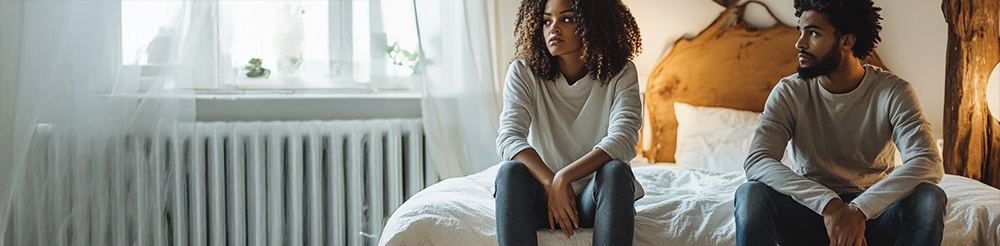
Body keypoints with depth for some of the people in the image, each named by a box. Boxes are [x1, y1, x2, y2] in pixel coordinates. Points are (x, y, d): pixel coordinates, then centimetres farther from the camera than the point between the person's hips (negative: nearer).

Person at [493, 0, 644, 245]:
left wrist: (564, 177, -32)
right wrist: (552, 183, -33)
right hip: (544, 197, 1)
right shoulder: (523, 72, -4)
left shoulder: (620, 73, -6)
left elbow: (623, 139, -20)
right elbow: (509, 138, -17)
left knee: (615, 170, -32)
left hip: (595, 197, 0)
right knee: (510, 171, -30)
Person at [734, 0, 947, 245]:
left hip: (872, 211, 0)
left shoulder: (892, 91, -8)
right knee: (751, 193, -30)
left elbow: (929, 163, -23)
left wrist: (859, 209, -36)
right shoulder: (789, 92, -6)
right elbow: (756, 161, -21)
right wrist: (828, 204, -34)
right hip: (811, 207, 0)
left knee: (929, 198, -30)